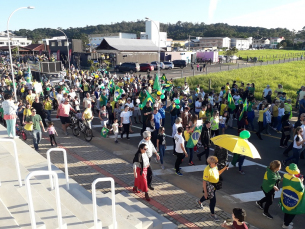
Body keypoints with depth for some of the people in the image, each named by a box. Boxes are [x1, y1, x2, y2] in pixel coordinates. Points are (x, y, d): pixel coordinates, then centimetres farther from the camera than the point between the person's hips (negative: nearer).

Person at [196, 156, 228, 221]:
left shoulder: (215, 167, -7)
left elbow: (218, 173, 12)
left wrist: (224, 168, -3)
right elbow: (204, 182, -27)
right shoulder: (207, 170, -32)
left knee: (209, 196, 30)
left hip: (215, 186, 9)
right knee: (213, 200, 4)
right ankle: (212, 214, 28)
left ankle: (199, 201, 58)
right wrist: (205, 192, -23)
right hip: (209, 187, -9)